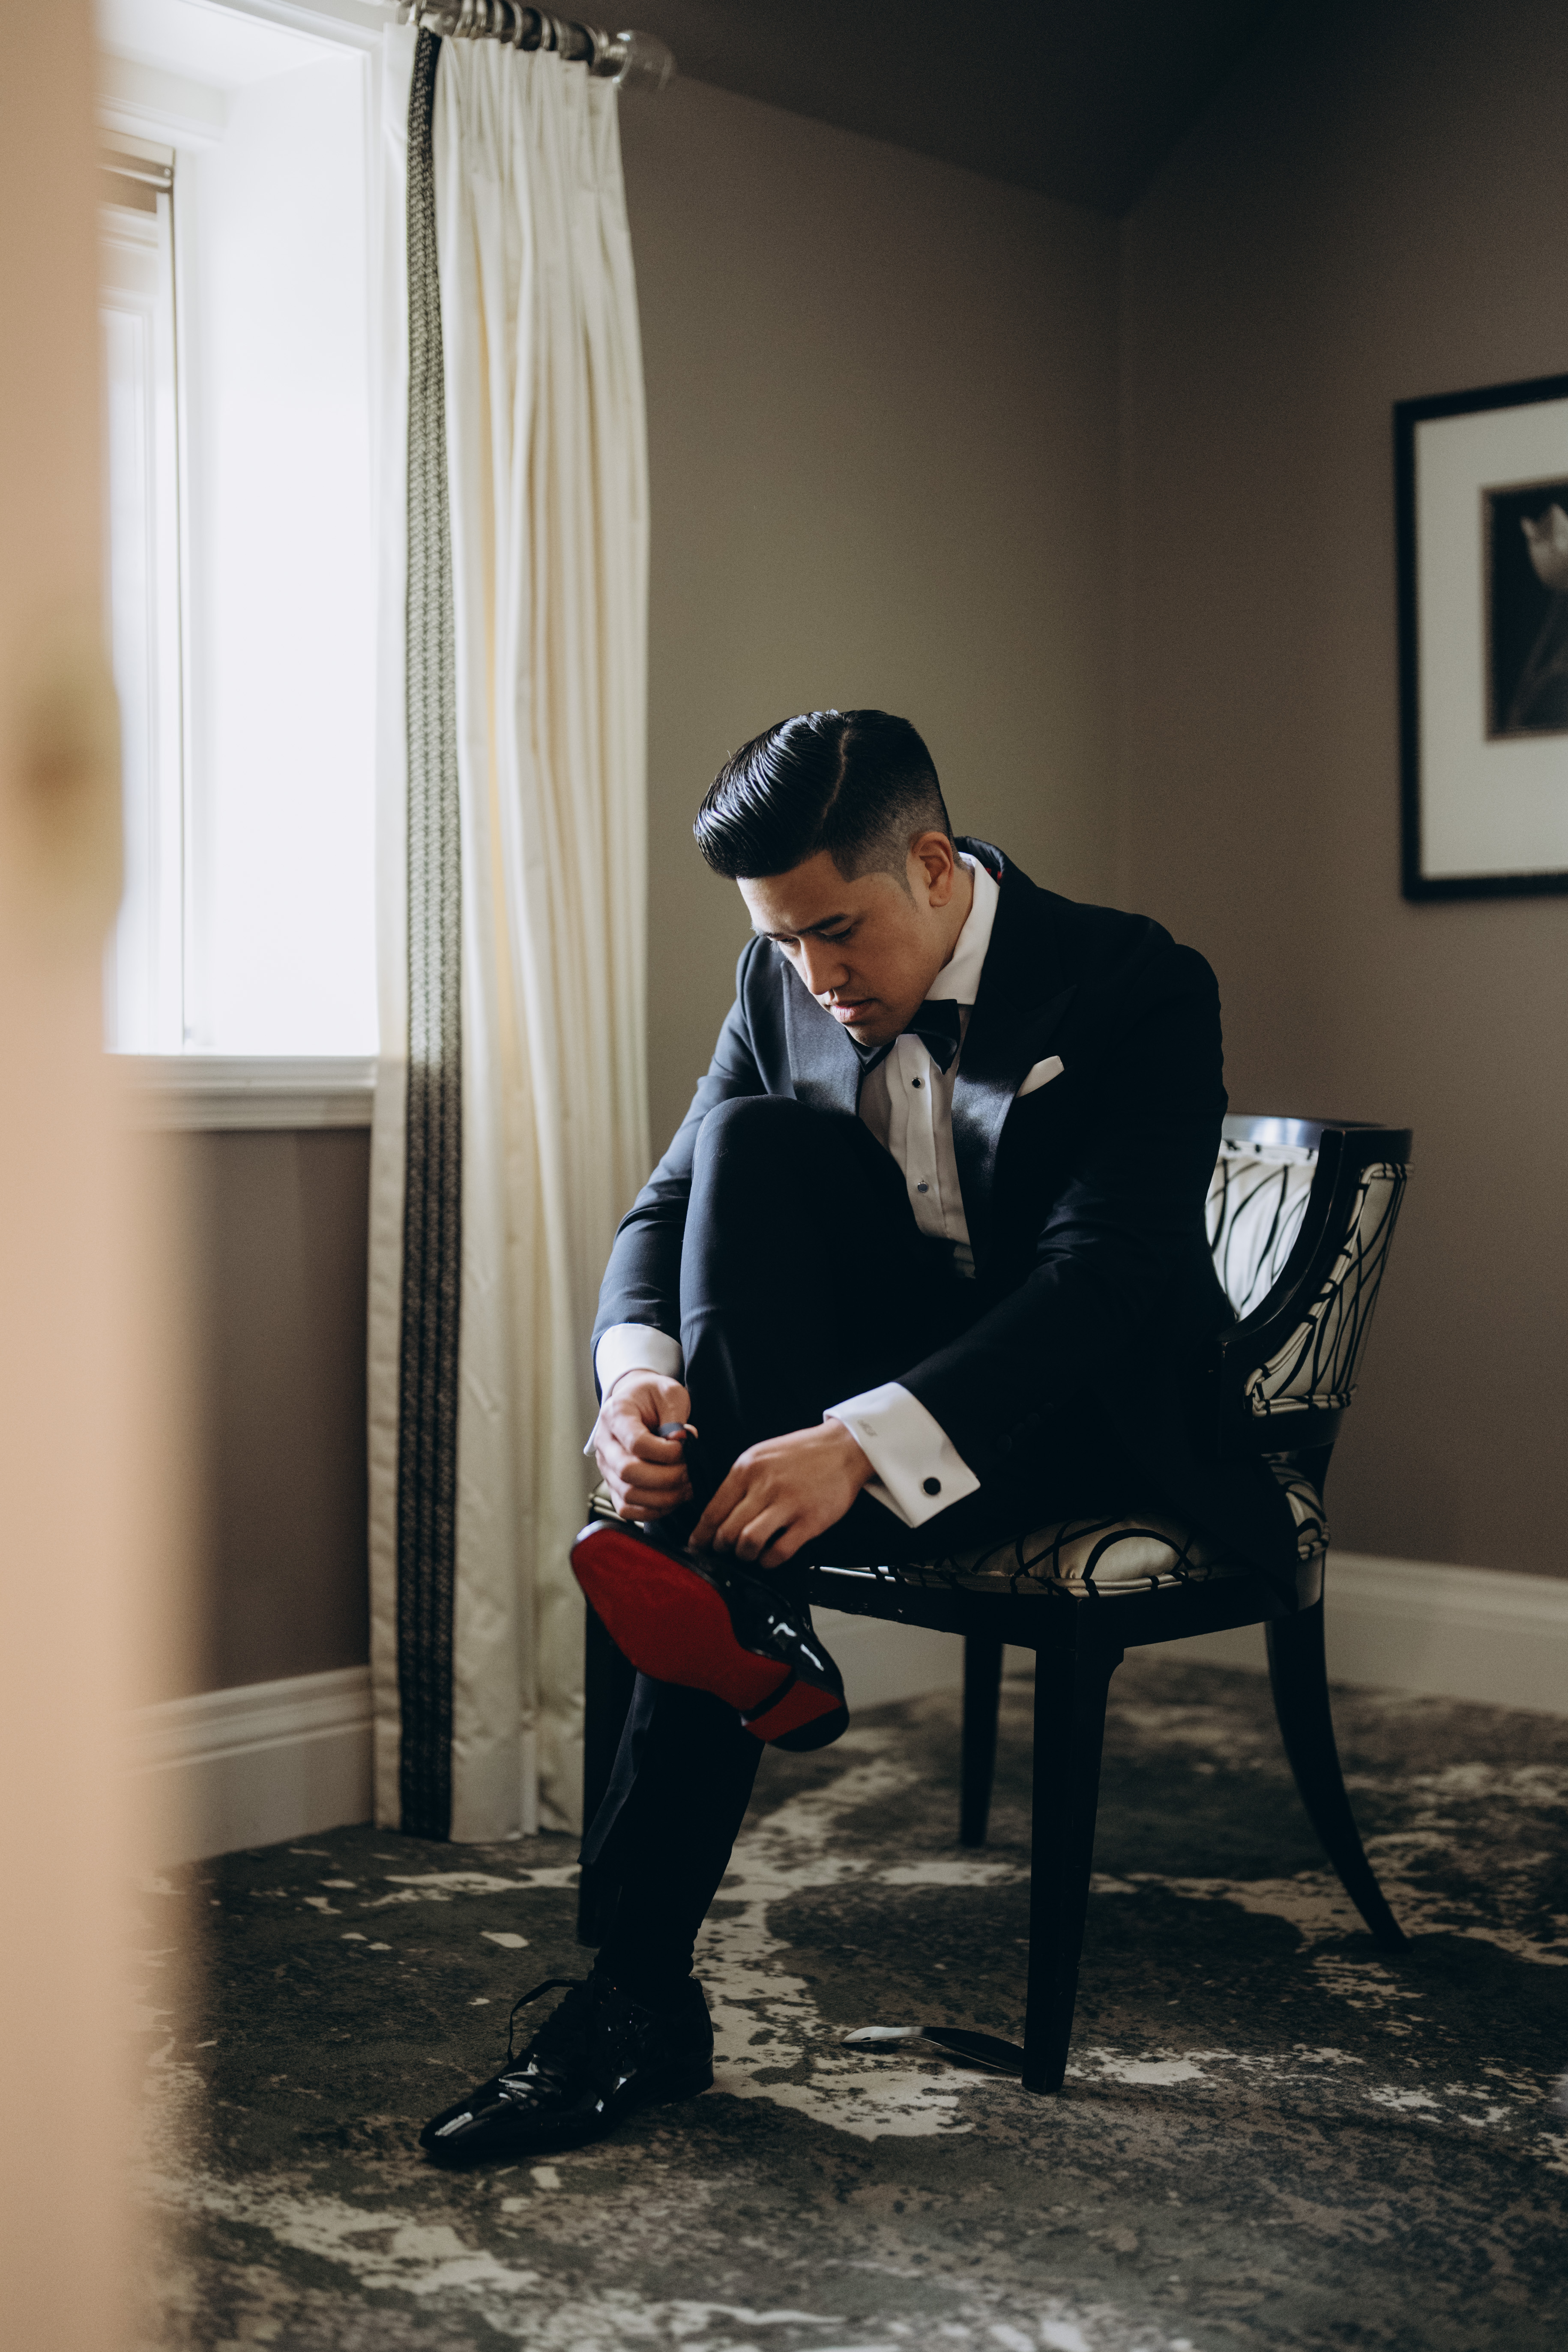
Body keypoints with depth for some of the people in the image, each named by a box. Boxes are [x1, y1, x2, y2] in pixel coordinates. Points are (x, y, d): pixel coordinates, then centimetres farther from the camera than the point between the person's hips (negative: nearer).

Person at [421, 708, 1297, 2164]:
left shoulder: (1140, 992, -17)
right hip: (875, 1371, 5)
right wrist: (632, 1373, -26)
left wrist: (860, 1445, -44)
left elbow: (1102, 1281, -30)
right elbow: (665, 1208, -1)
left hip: (1100, 1416, -5)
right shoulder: (784, 984, 0)